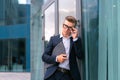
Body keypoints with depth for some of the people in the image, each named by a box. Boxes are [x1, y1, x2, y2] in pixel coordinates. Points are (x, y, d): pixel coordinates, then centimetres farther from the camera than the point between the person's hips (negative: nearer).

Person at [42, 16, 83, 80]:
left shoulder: (76, 40, 13)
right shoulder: (54, 39, 14)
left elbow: (80, 56, -2)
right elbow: (44, 56, 10)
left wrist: (75, 38, -6)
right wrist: (56, 58, -9)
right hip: (53, 75, 1)